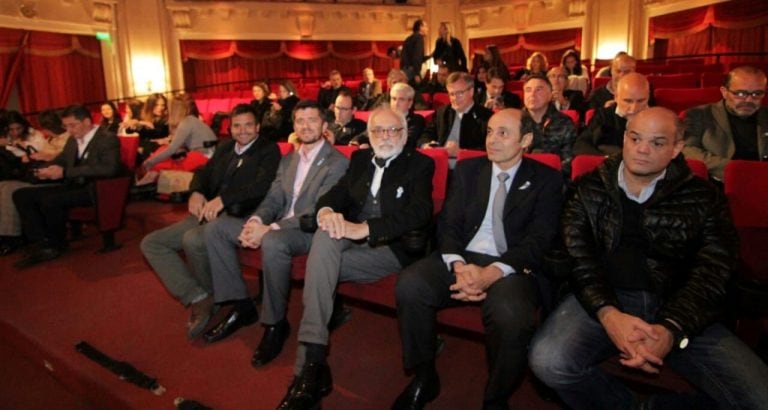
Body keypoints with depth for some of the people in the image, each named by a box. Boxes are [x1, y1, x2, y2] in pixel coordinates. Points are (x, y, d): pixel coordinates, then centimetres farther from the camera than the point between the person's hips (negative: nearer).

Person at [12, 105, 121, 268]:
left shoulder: (108, 139, -10)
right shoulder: (73, 140, 14)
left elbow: (109, 168, -25)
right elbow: (61, 160, 27)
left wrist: (65, 172, -26)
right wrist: (47, 169, 0)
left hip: (93, 190, -9)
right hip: (72, 186, 9)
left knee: (50, 200, -30)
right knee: (21, 195, -4)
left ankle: (56, 244, -5)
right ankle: (44, 244, -11)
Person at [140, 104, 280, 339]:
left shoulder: (268, 150, 0)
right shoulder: (225, 148, 22)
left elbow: (262, 185, -16)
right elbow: (204, 172, 21)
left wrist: (223, 199, -24)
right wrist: (196, 192, -3)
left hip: (238, 216, -8)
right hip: (208, 213, 8)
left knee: (192, 240, -33)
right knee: (151, 243, -3)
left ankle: (209, 296, -5)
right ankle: (198, 298, -13)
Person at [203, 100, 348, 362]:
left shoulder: (337, 162, -8)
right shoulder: (287, 160, 18)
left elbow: (318, 211, -17)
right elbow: (273, 199, 12)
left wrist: (270, 229, -25)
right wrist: (255, 221, -12)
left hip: (310, 231, -8)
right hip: (278, 226, 8)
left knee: (273, 242, -39)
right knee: (217, 228, -4)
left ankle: (275, 323, -18)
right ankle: (240, 304, 3)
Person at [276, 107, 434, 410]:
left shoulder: (420, 164, 2)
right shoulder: (360, 159, 18)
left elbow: (419, 213, -15)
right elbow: (336, 193, 8)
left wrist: (364, 228, -26)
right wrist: (326, 211, -19)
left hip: (392, 248, -4)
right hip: (351, 240, 4)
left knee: (320, 263, -26)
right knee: (326, 235, -30)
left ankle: (310, 364, -18)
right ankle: (312, 361, -30)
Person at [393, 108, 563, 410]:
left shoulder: (546, 179, 4)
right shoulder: (467, 169, 13)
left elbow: (538, 240, -6)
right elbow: (449, 224, 6)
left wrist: (491, 272, -22)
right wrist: (459, 266, -16)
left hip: (511, 268, -2)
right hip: (462, 258, 3)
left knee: (511, 317, -36)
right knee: (409, 285, -26)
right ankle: (424, 377, -2)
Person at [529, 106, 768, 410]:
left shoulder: (704, 199, 8)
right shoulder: (588, 189, 8)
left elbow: (710, 275, -1)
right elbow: (578, 258, -2)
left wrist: (671, 329, -19)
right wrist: (608, 314, -21)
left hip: (678, 310, 1)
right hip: (605, 299, -1)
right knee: (549, 361, -29)